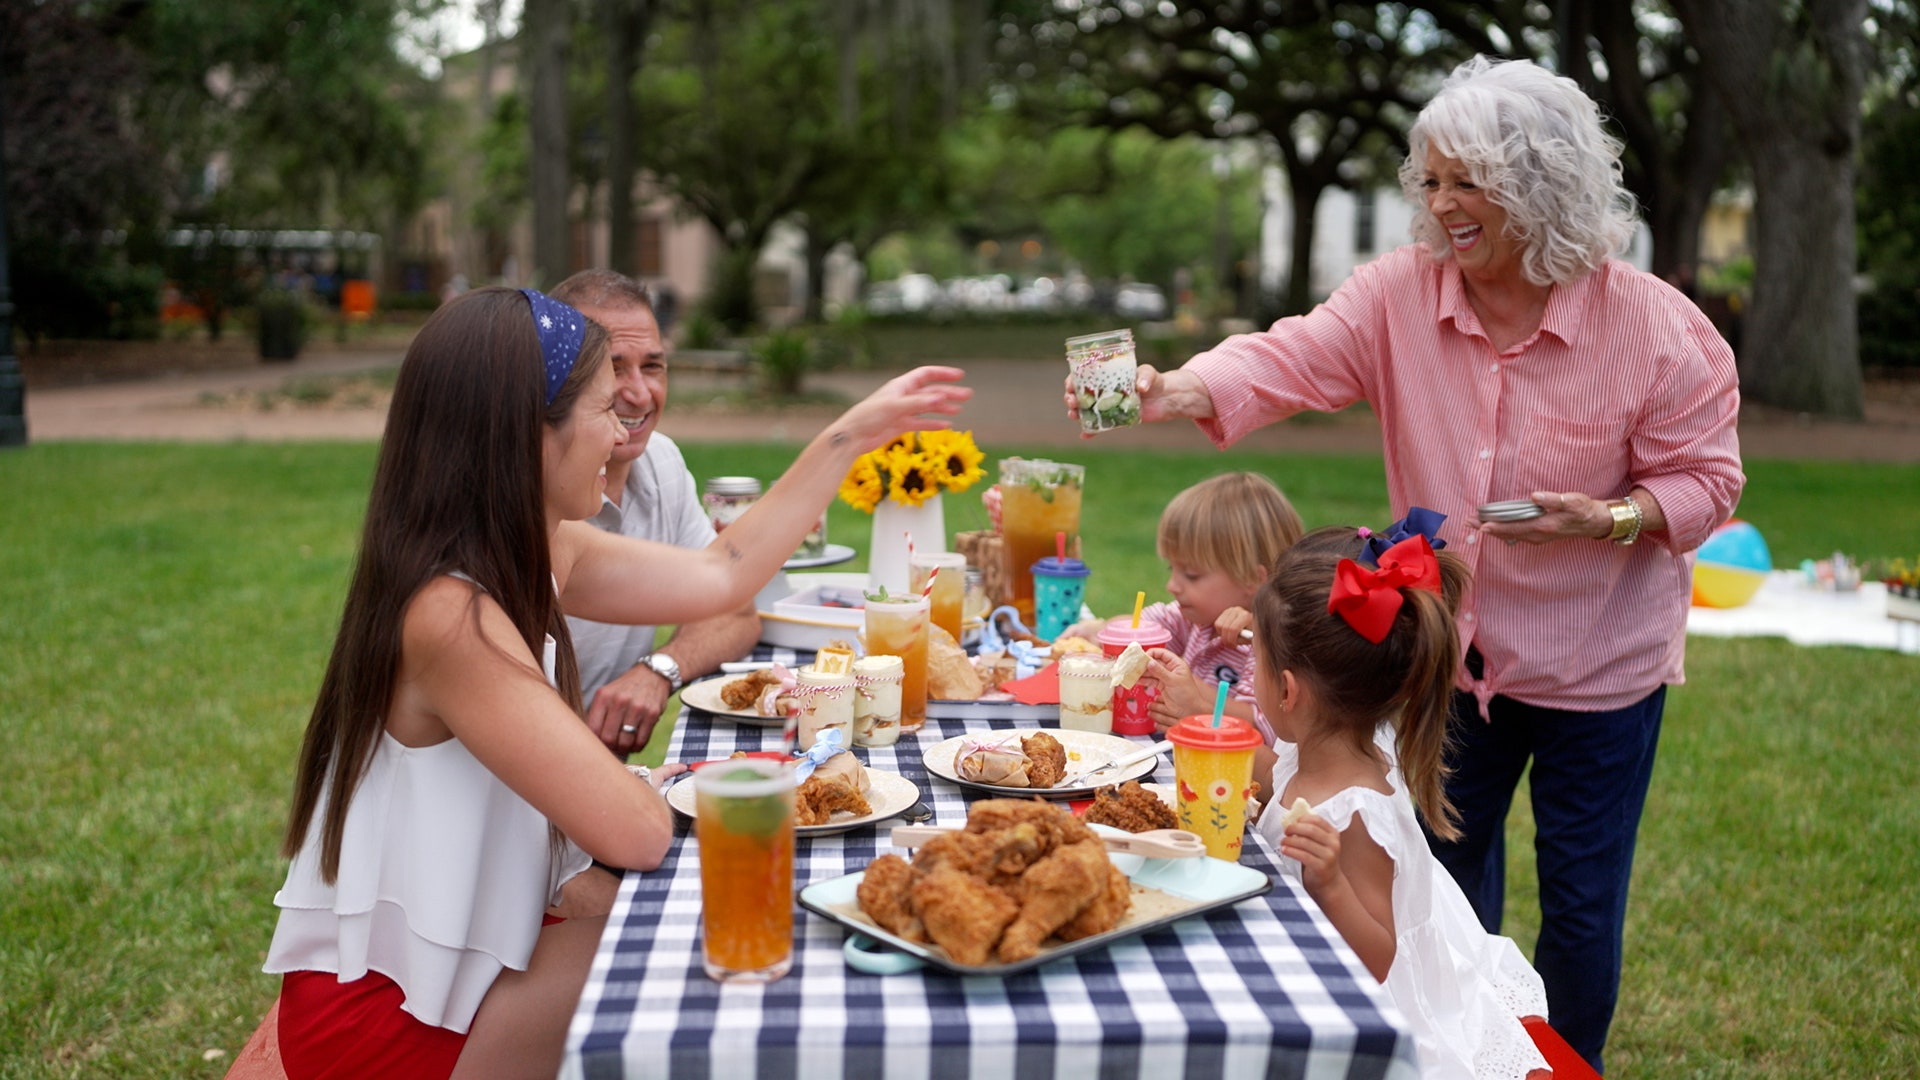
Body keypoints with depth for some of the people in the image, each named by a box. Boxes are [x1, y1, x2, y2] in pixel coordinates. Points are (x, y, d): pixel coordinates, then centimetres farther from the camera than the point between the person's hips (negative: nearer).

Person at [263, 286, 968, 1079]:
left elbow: (719, 576, 11)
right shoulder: (450, 616, -29)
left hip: (456, 953, 8)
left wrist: (851, 435, 14)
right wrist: (651, 788, -7)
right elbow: (636, 834, -31)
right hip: (381, 1016, -8)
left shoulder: (532, 556, -1)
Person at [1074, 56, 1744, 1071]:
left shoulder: (1656, 326, -16)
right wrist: (1179, 391, -41)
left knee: (1582, 909, 9)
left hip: (1597, 668, -3)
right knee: (1444, 885, 21)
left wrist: (1610, 518, -29)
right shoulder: (1402, 293, -9)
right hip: (1451, 653, 3)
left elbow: (1704, 476, -9)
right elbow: (1294, 358, -23)